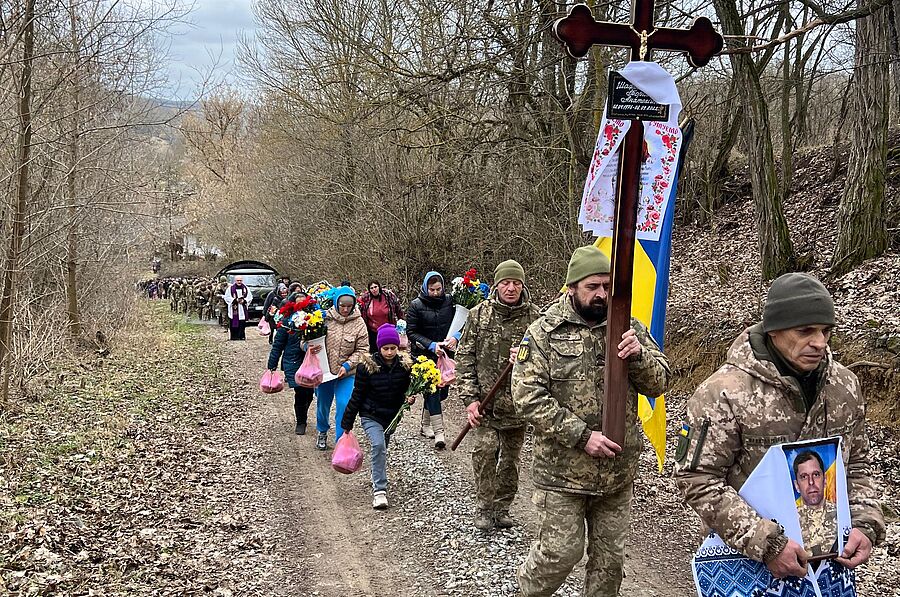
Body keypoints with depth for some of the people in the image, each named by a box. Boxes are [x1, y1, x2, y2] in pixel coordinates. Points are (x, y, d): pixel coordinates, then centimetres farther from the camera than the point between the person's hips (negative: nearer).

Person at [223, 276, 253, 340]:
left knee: (242, 323, -1)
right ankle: (234, 336, 2)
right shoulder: (230, 288, 2)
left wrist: (244, 301, -8)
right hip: (233, 309, -2)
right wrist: (235, 300, -11)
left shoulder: (246, 288, 8)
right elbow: (227, 297, 0)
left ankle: (242, 336, 6)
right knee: (234, 323, -3)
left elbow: (250, 297, 10)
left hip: (242, 309, 2)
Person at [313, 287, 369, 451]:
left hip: (346, 373, -1)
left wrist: (348, 365, -15)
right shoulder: (325, 318, -10)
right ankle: (322, 431, 45)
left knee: (344, 406, -11)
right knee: (323, 404, 18)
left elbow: (362, 350, -3)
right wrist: (309, 347, -22)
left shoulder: (358, 323, -8)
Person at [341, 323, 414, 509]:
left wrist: (408, 399, -15)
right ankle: (379, 490, -21)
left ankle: (377, 479, 41)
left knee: (381, 449, 16)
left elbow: (407, 390, 9)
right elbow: (357, 396, -6)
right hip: (371, 415, -4)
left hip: (392, 416, 4)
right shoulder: (367, 367, -14)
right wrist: (347, 423, -3)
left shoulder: (405, 365, -7)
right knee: (378, 445, -23)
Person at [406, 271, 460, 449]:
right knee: (432, 389, -11)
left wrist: (456, 337, -16)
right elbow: (411, 332, -6)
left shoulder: (449, 301, 1)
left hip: (445, 353, 4)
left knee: (443, 391, 10)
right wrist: (432, 345, -17)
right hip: (425, 355, -4)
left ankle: (425, 423, 31)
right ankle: (439, 431, -11)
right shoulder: (416, 305, -6)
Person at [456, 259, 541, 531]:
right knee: (485, 450, -14)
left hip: (518, 402, 1)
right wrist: (470, 398, -7)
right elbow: (465, 357, 0)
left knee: (511, 457, 10)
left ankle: (502, 508, 27)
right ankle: (484, 508, 2)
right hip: (485, 399, -1)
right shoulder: (479, 314, 0)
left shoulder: (535, 317, -1)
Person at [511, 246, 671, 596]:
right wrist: (581, 435, -19)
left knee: (610, 558, 13)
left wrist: (639, 355, -17)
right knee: (561, 553, 3)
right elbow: (527, 396, -13)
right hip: (561, 472, -3)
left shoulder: (628, 328, 4)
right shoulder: (543, 333, -6)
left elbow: (659, 383, 5)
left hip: (618, 472, 4)